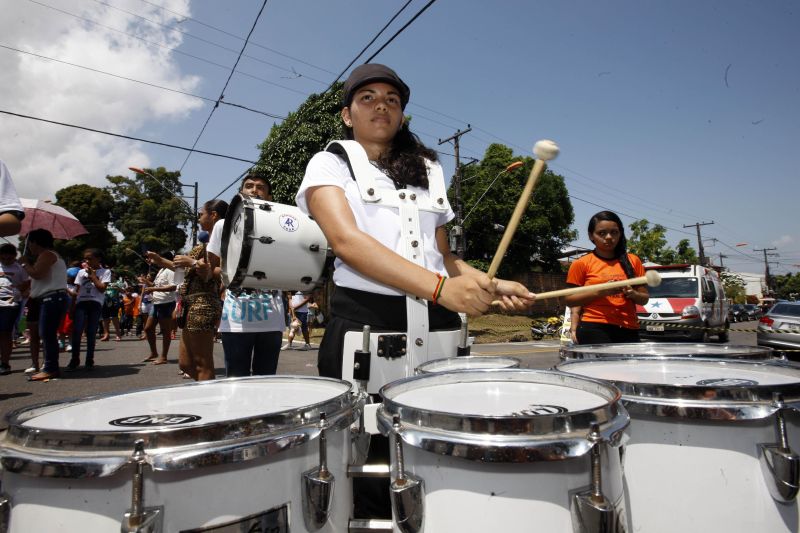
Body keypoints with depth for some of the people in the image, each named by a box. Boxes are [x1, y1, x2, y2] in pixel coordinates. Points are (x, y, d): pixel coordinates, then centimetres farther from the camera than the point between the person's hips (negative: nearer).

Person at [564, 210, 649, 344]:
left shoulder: (633, 261, 11)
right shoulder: (582, 264, 1)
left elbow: (644, 299, 16)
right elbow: (569, 300, 0)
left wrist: (633, 294, -7)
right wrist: (599, 292, -13)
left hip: (628, 330, 4)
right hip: (594, 329, -4)